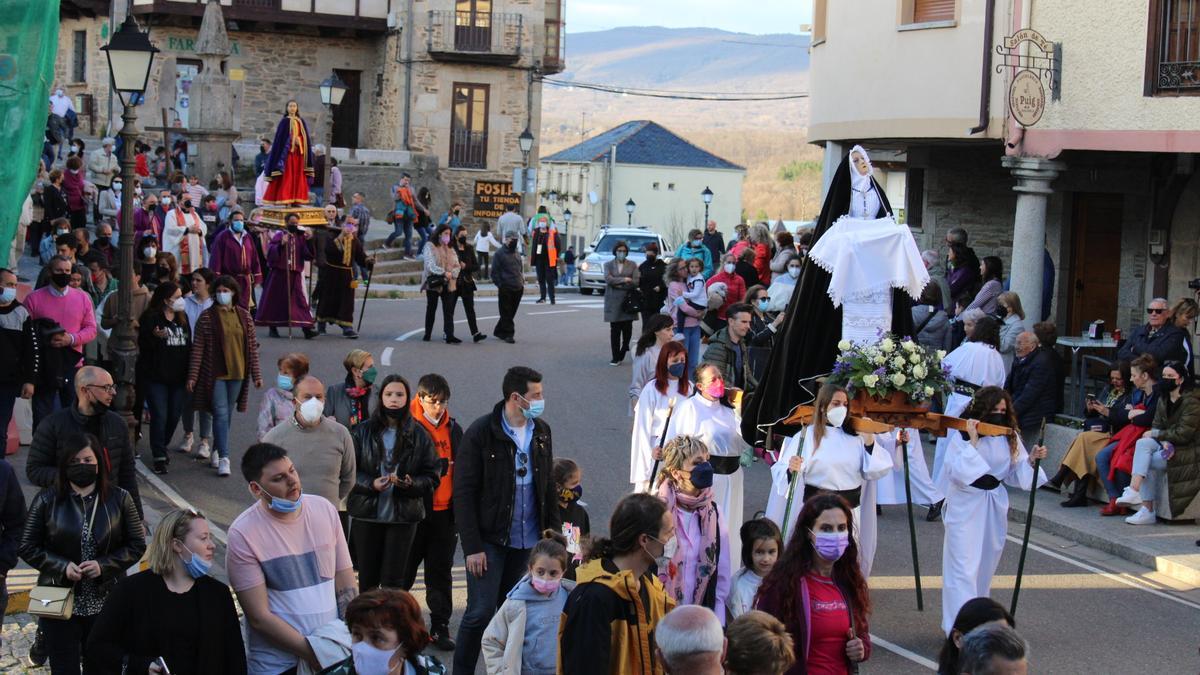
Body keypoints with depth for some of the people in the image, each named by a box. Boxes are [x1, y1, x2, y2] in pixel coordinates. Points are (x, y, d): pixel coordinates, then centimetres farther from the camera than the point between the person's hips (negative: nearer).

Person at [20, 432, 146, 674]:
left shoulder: (119, 499, 0)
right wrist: (62, 567, -14)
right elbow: (28, 547, 1)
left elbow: (137, 545, 1)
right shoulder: (47, 501, -2)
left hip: (106, 603, 0)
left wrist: (104, 565, -14)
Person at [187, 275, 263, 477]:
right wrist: (192, 376, -8)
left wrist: (256, 375, 6)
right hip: (214, 374, -3)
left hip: (237, 373, 4)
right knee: (220, 413, -10)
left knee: (227, 414, 11)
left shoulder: (244, 316, 6)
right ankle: (223, 458, -12)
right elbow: (197, 348, -4)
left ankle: (216, 451, 27)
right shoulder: (207, 317, -4)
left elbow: (252, 347, 8)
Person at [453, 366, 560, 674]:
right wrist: (472, 546, -13)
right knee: (481, 611, -5)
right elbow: (464, 494, -10)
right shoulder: (481, 433, -10)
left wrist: (554, 531, 7)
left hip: (528, 542, 5)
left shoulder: (541, 432, 6)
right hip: (490, 541, -5)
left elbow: (548, 486, 15)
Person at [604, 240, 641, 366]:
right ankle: (616, 358, 1)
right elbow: (608, 279, -8)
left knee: (627, 329, -2)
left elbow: (636, 281, -4)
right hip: (613, 301, 0)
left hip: (628, 301, 0)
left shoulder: (632, 265, 8)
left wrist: (618, 284, -8)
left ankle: (622, 354, 17)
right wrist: (624, 280, -11)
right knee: (615, 330, -3)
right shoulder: (608, 265, 9)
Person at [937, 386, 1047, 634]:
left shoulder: (1009, 437, 4)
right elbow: (956, 471, -21)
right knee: (964, 568, -9)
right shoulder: (963, 435, -12)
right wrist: (972, 441, -25)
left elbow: (1015, 474, 8)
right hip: (965, 505, -6)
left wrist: (1031, 459, -10)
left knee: (985, 567, 16)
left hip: (994, 506, 6)